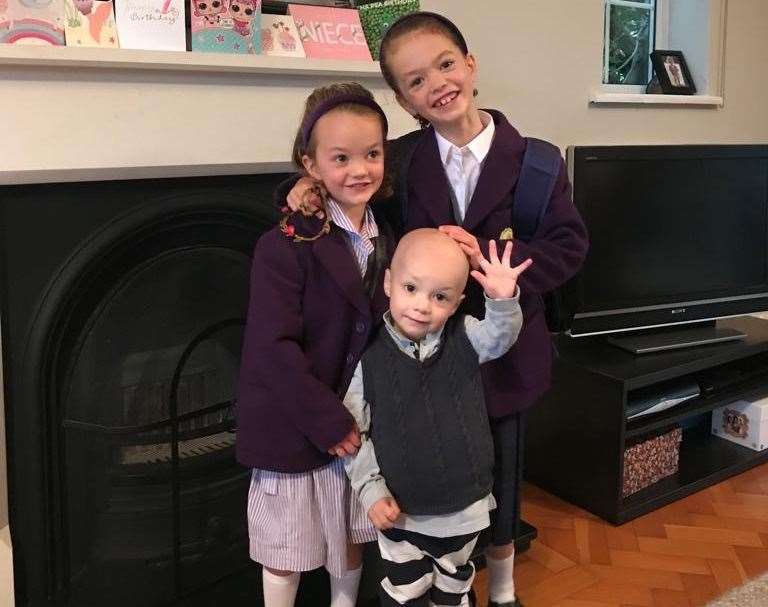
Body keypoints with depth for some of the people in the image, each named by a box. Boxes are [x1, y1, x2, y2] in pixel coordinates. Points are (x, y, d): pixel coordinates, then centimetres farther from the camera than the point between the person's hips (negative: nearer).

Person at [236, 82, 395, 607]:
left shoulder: (389, 241, 3)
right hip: (294, 425, -5)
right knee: (287, 550, 11)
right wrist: (330, 424, -21)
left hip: (358, 421, 6)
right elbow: (273, 350, -22)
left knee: (351, 537, 21)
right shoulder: (284, 247, -18)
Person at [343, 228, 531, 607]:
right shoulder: (370, 357, -12)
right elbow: (354, 432, -6)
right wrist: (371, 490, -10)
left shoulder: (464, 339, -7)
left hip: (464, 509, 2)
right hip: (400, 513, -2)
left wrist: (503, 301, -42)